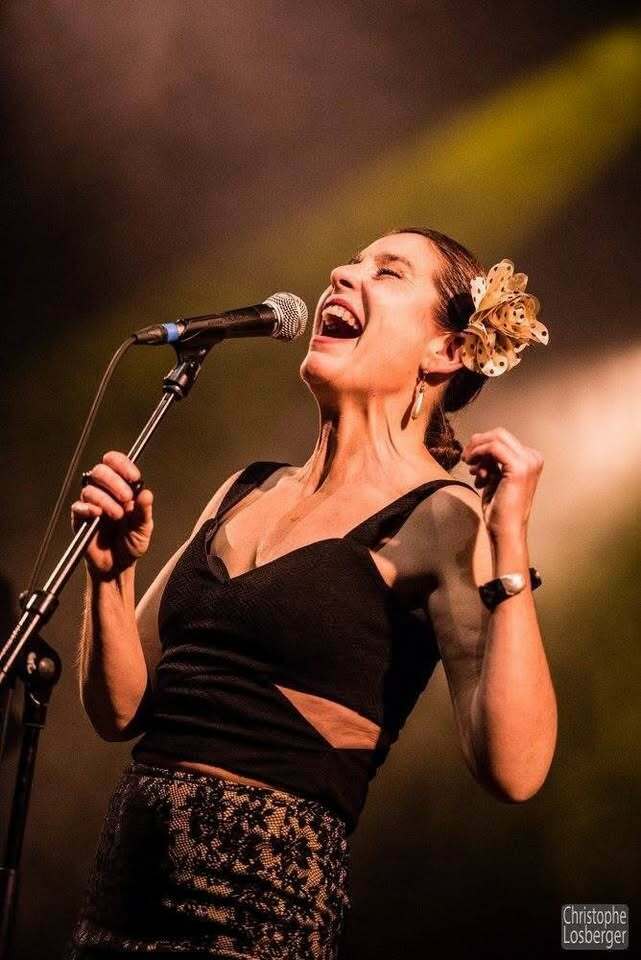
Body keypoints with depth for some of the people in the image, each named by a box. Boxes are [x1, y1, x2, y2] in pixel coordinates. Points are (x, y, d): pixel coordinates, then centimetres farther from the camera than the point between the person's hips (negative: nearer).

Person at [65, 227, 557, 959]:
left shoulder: (443, 521, -7)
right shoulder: (246, 492, 12)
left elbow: (512, 769, -20)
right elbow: (121, 711, 12)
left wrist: (509, 544, -22)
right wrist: (111, 571, -3)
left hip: (263, 895, -6)